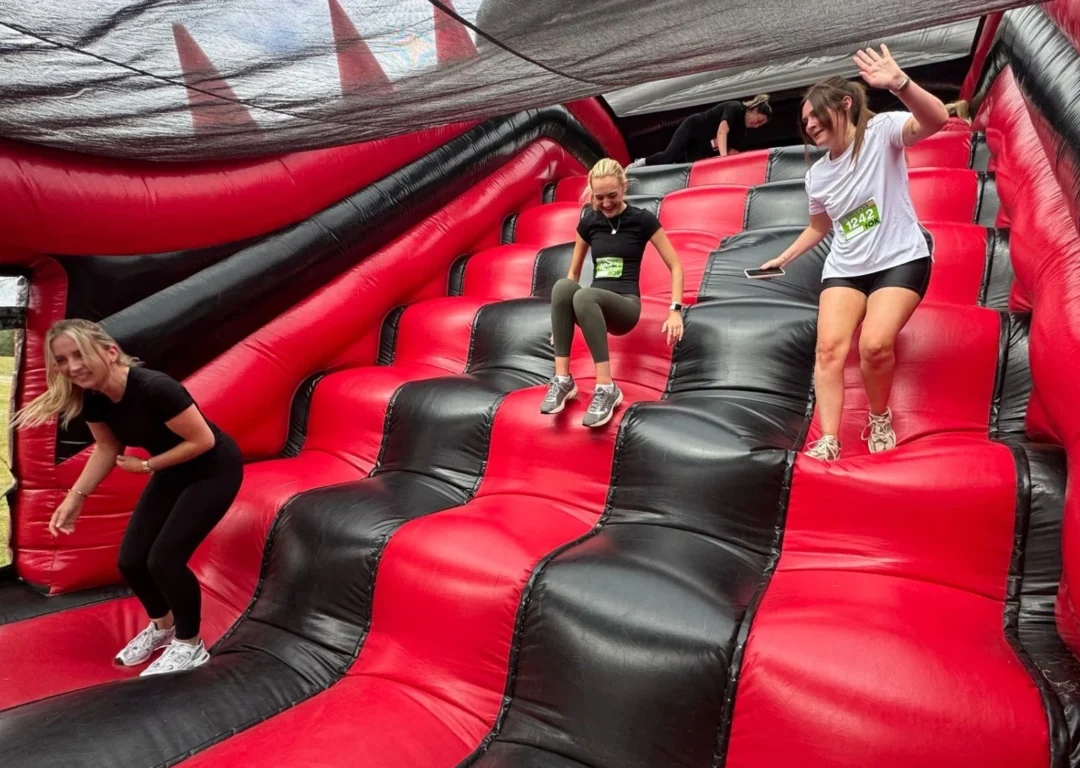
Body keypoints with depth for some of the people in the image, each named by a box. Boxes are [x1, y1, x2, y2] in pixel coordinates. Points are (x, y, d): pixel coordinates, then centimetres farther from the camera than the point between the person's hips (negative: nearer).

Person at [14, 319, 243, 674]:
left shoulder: (154, 388, -33)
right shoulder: (90, 398, -9)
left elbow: (203, 440, -27)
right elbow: (107, 448, 7)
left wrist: (146, 466, -18)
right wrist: (75, 497, -2)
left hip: (214, 470, -7)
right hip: (173, 472, 8)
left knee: (164, 558, -14)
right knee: (131, 560, 4)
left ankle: (190, 645, 11)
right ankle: (162, 626, 34)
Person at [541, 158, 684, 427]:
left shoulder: (642, 219, -2)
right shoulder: (588, 222, 8)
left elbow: (675, 266, 0)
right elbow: (574, 272, 17)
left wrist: (675, 310, -12)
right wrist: (562, 314, 12)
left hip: (625, 305, -3)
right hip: (593, 307, 3)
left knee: (584, 295, -37)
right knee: (562, 286, -32)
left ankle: (606, 388, -36)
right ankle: (562, 379, -31)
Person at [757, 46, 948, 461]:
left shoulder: (881, 131, -7)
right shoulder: (817, 175, 10)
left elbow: (936, 120, -28)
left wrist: (899, 83, -45)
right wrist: (784, 257, 21)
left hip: (900, 260, -5)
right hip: (844, 269, 5)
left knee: (874, 345, -23)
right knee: (829, 347, -15)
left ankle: (880, 418, 6)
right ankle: (829, 440, -14)